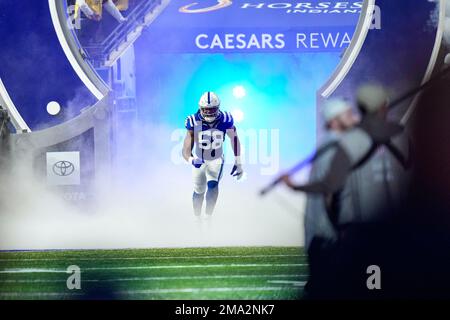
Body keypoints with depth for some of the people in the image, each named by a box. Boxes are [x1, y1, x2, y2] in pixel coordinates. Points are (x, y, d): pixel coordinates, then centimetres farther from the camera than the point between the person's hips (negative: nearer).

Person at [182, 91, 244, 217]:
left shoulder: (225, 119, -23)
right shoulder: (194, 122, -28)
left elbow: (234, 138, -6)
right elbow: (186, 150, -33)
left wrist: (238, 163, -4)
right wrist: (191, 160, -56)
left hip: (216, 160, 0)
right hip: (199, 161, 0)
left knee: (213, 184, -26)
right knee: (199, 192, 13)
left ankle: (208, 216, -17)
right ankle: (197, 219, 37)